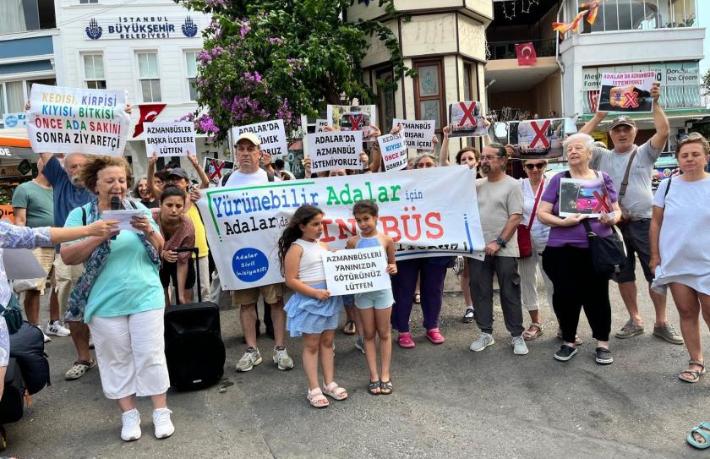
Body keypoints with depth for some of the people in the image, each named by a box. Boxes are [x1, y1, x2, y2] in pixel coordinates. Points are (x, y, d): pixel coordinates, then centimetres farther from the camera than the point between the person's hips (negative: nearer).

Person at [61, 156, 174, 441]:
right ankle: (129, 414, 23)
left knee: (151, 356, 5)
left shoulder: (139, 209, 5)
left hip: (146, 297, 1)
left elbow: (160, 249, 7)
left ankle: (161, 412, 17)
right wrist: (100, 236, -22)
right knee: (116, 360, 9)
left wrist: (149, 231, -14)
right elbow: (67, 257, -9)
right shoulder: (80, 215, -1)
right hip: (105, 303, -1)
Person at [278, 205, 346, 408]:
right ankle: (314, 389, 12)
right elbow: (291, 280, -14)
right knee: (311, 345, 3)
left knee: (327, 342, 13)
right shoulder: (296, 248, -9)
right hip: (309, 300, -6)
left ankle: (329, 384, 24)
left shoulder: (323, 245, 11)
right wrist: (315, 292, -20)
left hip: (330, 298, 7)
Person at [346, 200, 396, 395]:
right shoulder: (353, 242, -3)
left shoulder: (386, 240, -5)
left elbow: (392, 264, 5)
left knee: (384, 333, 9)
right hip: (362, 291, 1)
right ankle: (374, 376, 18)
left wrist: (393, 269, -16)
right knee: (369, 334, 9)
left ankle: (385, 375, 19)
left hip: (382, 290, -1)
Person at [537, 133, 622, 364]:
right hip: (563, 250, -1)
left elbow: (617, 210, 12)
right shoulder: (559, 180, 2)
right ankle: (569, 341, 22)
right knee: (565, 295, 3)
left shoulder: (603, 178, 8)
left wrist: (611, 218, -11)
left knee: (597, 295, 7)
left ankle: (603, 343, 22)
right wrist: (563, 222, -19)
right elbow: (542, 213, -2)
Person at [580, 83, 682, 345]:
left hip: (644, 222, -2)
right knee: (624, 274, 9)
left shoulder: (645, 153, 7)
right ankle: (635, 320, 22)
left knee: (655, 272, 2)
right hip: (615, 224, 2)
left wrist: (655, 103, -8)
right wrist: (599, 115, 1)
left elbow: (664, 131, -7)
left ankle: (662, 323, 13)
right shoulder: (603, 157, 11)